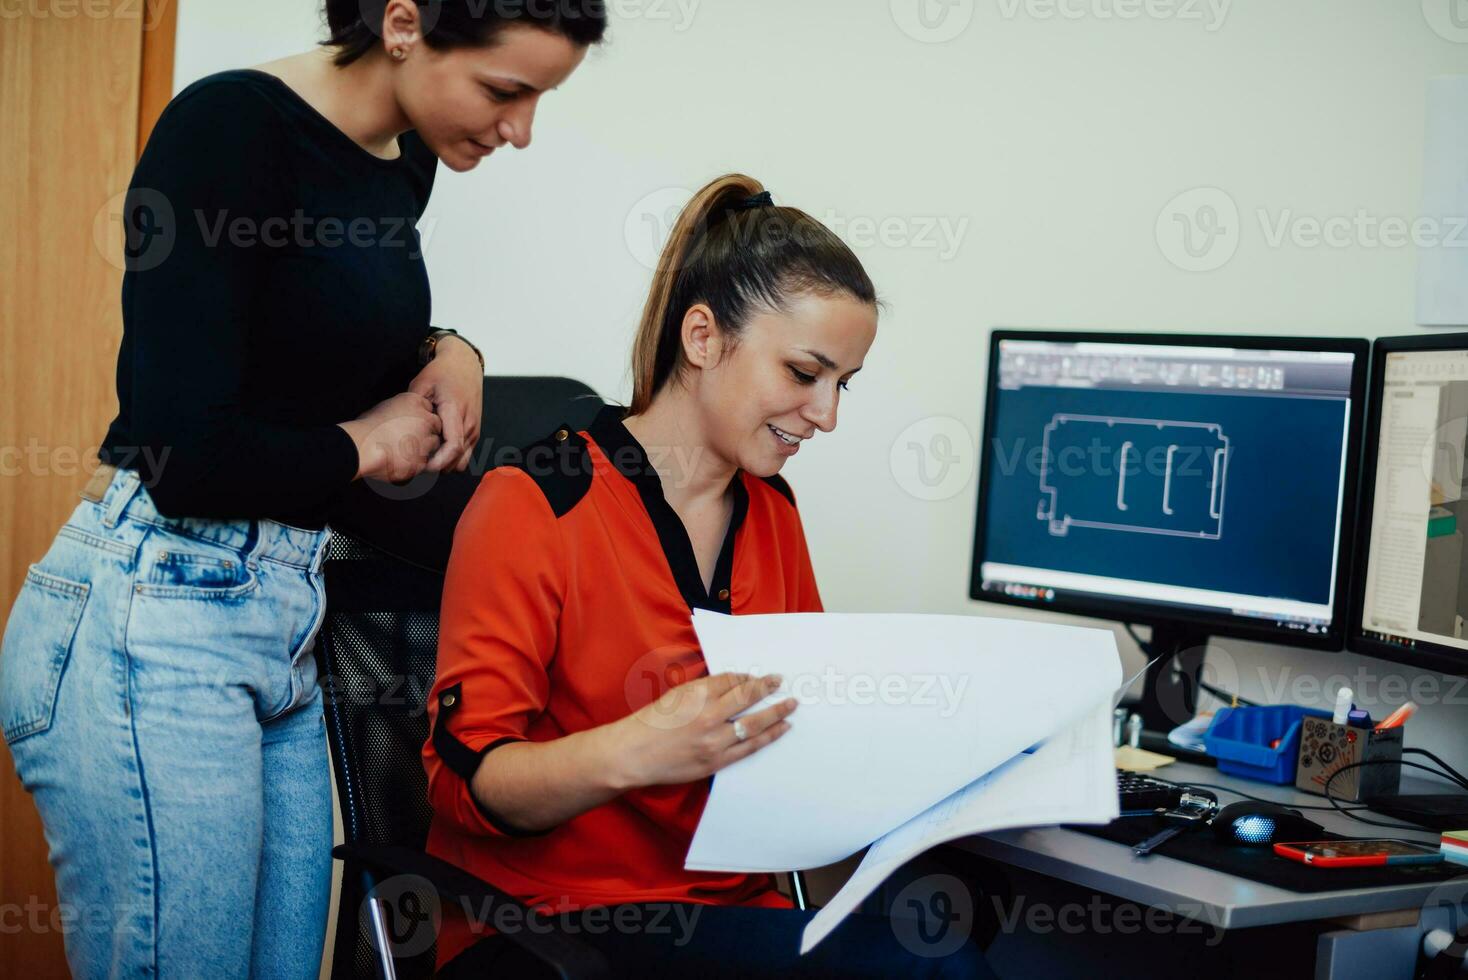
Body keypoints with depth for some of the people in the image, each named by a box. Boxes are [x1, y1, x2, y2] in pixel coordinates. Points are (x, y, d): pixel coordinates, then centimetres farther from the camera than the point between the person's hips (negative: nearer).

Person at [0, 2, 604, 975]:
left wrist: (445, 350, 6)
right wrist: (364, 445, -5)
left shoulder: (406, 163, 9)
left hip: (282, 620, 8)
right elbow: (189, 457, -22)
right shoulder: (227, 127, -16)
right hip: (153, 623, -8)